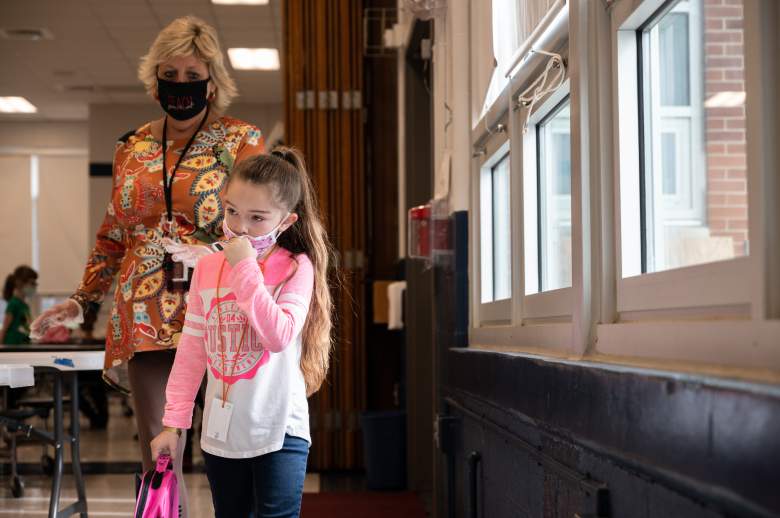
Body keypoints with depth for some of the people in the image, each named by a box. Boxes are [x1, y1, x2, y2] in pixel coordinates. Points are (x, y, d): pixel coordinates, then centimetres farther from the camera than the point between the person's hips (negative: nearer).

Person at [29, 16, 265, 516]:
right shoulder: (132, 148, 15)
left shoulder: (240, 140, 3)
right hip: (145, 317, 3)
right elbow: (113, 236, 22)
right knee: (157, 451, 1)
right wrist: (83, 299, 18)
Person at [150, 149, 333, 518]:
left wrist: (245, 269, -23)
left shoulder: (296, 268, -10)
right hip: (221, 429, 5)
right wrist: (174, 421, 5)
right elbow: (191, 351, 6)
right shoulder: (207, 268, 3)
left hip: (278, 430, -5)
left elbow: (279, 336, -25)